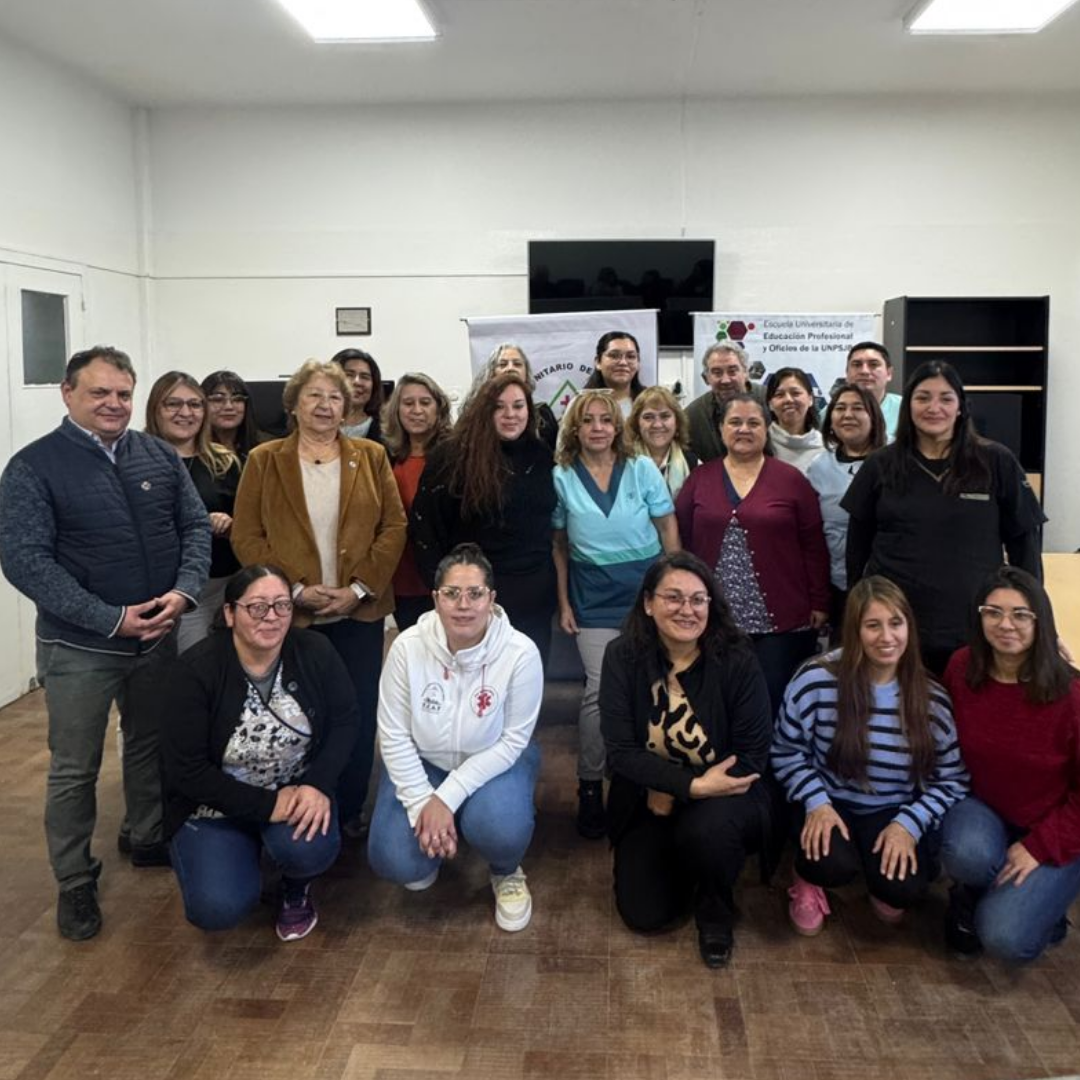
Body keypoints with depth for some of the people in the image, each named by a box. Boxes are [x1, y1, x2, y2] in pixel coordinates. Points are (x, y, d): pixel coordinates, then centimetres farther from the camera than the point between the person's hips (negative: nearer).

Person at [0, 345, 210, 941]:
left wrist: (183, 591, -14)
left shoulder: (161, 456, 3)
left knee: (151, 747, 20)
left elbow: (196, 526, 6)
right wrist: (110, 619, -20)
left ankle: (147, 839, 41)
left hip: (160, 637, 4)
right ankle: (75, 882, 22)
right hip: (80, 647, -4)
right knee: (75, 770, 6)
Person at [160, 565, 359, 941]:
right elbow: (186, 772, -19)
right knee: (219, 908, -22)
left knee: (309, 849, -31)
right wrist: (266, 805, -24)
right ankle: (245, 851, 14)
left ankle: (296, 886, 9)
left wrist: (318, 785, -21)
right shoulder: (191, 673, -20)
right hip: (215, 804, -1)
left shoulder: (315, 652, -11)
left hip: (297, 791, 2)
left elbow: (345, 721, -4)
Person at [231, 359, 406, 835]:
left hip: (359, 611, 1)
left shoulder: (371, 457, 8)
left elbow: (393, 527, 2)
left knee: (359, 718, 6)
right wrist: (296, 588, -11)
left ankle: (350, 814, 22)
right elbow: (246, 537, -1)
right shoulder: (264, 460, 4)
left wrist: (359, 588, -9)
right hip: (290, 614, -1)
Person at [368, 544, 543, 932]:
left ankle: (507, 874, 5)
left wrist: (447, 797, -25)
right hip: (423, 760, 2)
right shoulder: (409, 646, -21)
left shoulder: (520, 653, -25)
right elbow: (394, 735, -13)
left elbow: (512, 741, -20)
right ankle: (433, 842, 21)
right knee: (395, 863, -16)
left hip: (496, 759, -1)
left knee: (498, 828, -33)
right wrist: (423, 804, -21)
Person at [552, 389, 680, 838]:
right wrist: (563, 602, 2)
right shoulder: (562, 477, 0)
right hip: (594, 595, 0)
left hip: (645, 586, 1)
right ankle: (589, 786, 4)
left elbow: (667, 527, 2)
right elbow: (559, 544, 4)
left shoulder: (642, 469, -1)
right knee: (600, 688, -9)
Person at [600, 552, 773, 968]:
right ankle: (679, 864, 29)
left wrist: (672, 792, -17)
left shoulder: (737, 659, -16)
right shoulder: (623, 656, -12)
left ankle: (716, 916, -1)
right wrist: (693, 785, -27)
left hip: (723, 794, -2)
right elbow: (621, 751, -16)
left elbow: (753, 756, -13)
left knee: (707, 828, -36)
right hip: (647, 801, 2)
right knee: (644, 914, -7)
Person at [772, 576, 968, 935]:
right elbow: (787, 751, -3)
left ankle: (884, 887, 16)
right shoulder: (816, 680, -16)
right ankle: (810, 879, 8)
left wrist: (909, 823, -16)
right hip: (831, 806, -1)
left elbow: (952, 778, -3)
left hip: (897, 812, 2)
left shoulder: (932, 698, -9)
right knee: (832, 864, -32)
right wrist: (816, 801, -16)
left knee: (904, 888, -24)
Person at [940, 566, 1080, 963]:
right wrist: (961, 806, 0)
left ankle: (1039, 905, 16)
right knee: (966, 854, -34)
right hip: (983, 809, 3)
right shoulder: (961, 668, -10)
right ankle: (971, 898, 4)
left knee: (1006, 940, -21)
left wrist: (1039, 847, -15)